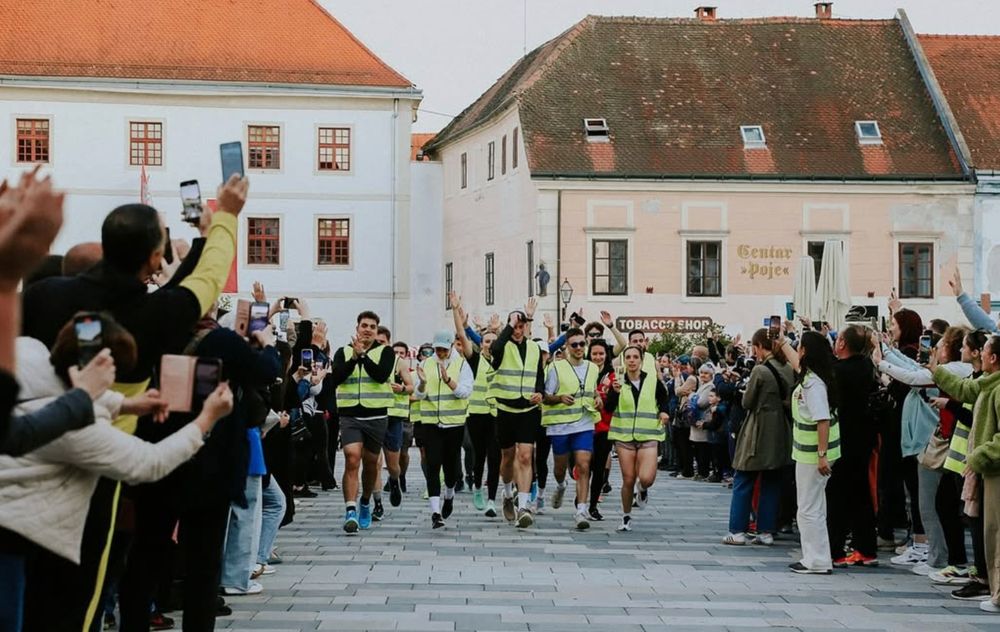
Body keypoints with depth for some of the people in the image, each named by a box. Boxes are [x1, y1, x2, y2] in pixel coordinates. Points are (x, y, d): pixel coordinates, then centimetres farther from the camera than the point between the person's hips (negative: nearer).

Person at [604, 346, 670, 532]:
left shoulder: (652, 381, 1)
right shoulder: (618, 381, 1)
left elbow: (664, 398, 20)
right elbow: (608, 408, -7)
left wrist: (663, 411, 0)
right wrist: (615, 392, -24)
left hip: (648, 436, -1)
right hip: (624, 436, 1)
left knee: (646, 478, -17)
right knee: (628, 480, 1)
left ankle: (642, 489, 21)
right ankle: (626, 517, 21)